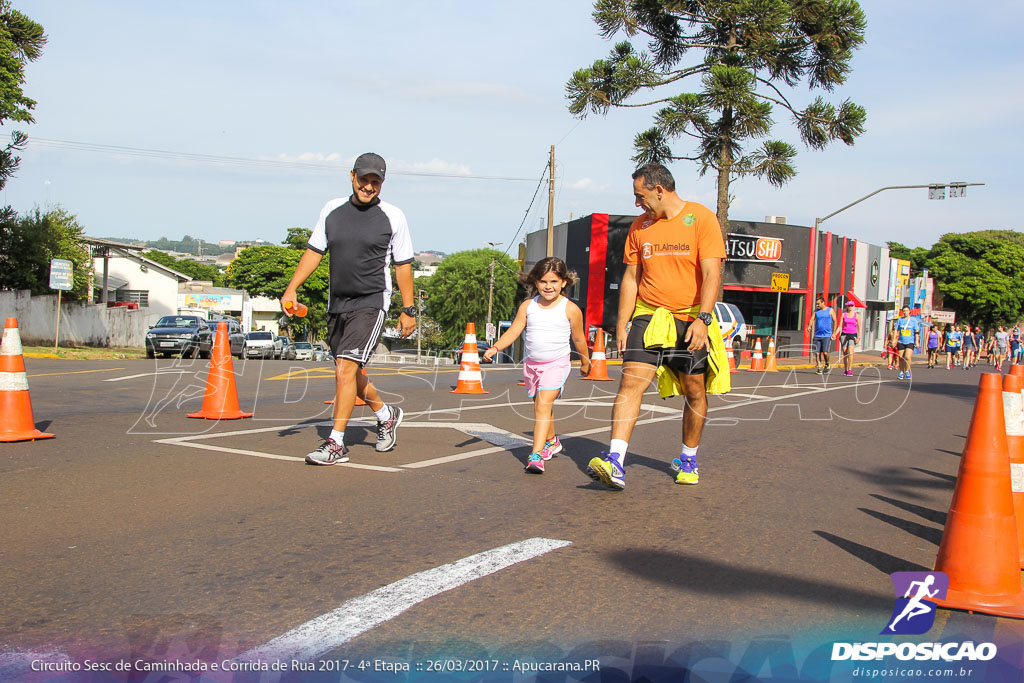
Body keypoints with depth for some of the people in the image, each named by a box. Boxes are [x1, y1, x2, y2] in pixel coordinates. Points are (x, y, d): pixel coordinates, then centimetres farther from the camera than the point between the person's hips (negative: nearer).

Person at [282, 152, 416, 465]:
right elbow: (314, 251, 12)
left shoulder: (392, 216, -2)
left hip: (371, 303, -5)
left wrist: (409, 310, 2)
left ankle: (336, 444, -10)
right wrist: (291, 288, 3)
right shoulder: (332, 210, 7)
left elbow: (403, 265, 2)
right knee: (348, 372, 14)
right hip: (337, 304, 5)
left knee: (346, 368, -17)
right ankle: (386, 415, 39)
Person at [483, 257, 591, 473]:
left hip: (556, 364, -5)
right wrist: (495, 347, -17)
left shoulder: (570, 309, -7)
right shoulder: (528, 306, 1)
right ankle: (551, 441, 45)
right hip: (531, 364, 5)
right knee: (540, 405, 20)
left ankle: (536, 455, -24)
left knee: (543, 404, -20)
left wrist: (585, 363, 16)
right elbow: (514, 330, -3)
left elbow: (578, 339, 4)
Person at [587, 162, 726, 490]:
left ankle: (688, 460, 28)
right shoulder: (640, 226, 10)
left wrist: (702, 318, -22)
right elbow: (631, 277, 13)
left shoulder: (702, 219, -5)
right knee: (630, 382, -14)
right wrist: (622, 325, 8)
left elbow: (712, 273, -11)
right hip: (648, 317, 3)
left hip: (691, 321, -3)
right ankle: (615, 464, -22)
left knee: (694, 392, 8)